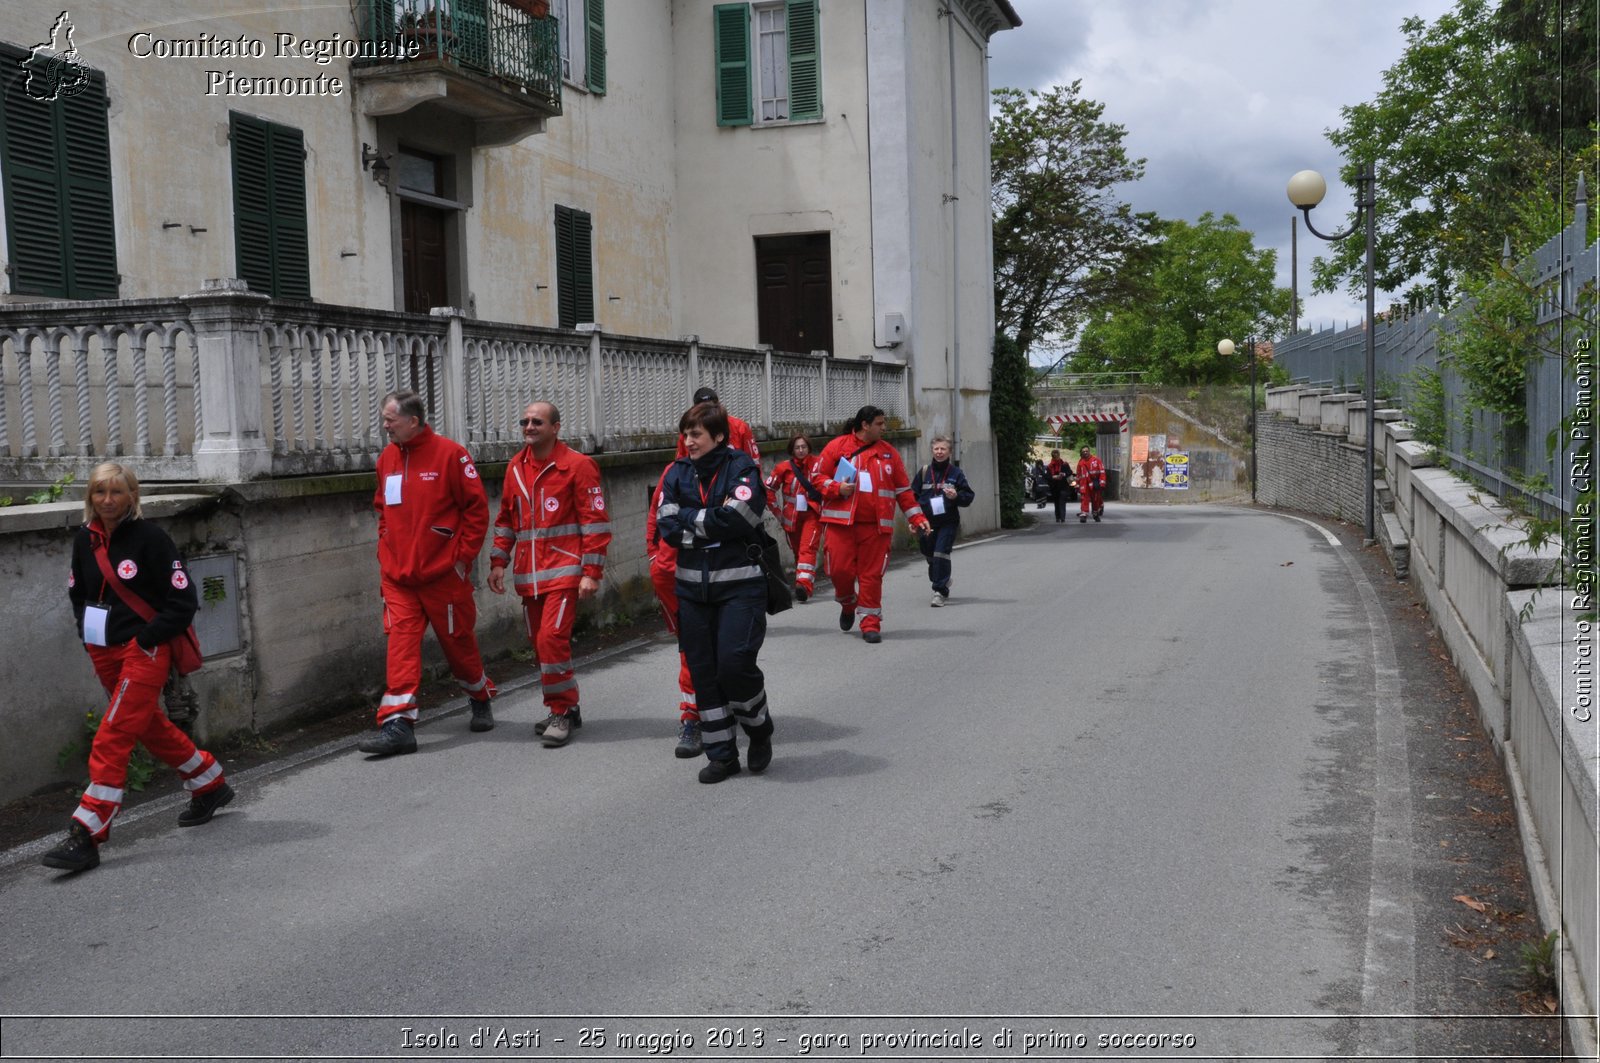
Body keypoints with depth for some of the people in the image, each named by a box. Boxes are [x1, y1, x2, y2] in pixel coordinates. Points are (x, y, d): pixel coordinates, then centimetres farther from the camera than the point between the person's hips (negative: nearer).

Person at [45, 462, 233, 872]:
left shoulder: (149, 538, -12)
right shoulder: (84, 540, 6)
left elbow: (183, 600, -11)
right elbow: (77, 593, 21)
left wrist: (147, 638, -15)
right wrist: (88, 632, 7)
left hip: (144, 651, -7)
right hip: (104, 652, 7)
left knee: (111, 740, -11)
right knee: (150, 727, 19)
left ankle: (86, 837, -9)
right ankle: (210, 785, 39)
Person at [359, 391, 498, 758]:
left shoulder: (450, 454, -10)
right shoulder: (387, 458, 8)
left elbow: (477, 508, -8)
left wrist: (463, 556, -10)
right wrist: (386, 552, 11)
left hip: (443, 573, -4)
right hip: (397, 576, 4)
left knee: (458, 641, 9)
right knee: (401, 642, -5)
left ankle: (481, 700, 33)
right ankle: (398, 724, -7)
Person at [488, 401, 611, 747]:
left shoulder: (577, 465, -6)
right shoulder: (516, 468, 12)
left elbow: (595, 520, -8)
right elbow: (506, 520, 21)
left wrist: (592, 572, -13)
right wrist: (498, 562, 12)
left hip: (564, 571, -6)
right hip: (529, 575, 7)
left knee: (552, 638, -16)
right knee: (541, 643, 10)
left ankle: (561, 711, -2)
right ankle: (565, 710, 24)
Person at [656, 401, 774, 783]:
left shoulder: (742, 468, -5)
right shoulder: (678, 472, 8)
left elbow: (736, 519, -19)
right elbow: (667, 527, -3)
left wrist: (689, 517, -8)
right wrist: (713, 524, -13)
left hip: (739, 584, -5)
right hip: (693, 587, 5)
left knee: (734, 662, -12)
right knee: (703, 671, 7)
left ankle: (759, 728, 17)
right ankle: (722, 755, 18)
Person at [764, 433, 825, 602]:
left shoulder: (818, 463, -4)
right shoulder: (784, 467, 1)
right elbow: (769, 488, 10)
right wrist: (775, 508, 8)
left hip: (812, 514, -3)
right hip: (792, 516, 3)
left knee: (808, 549, -17)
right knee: (797, 551, 11)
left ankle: (804, 583, -28)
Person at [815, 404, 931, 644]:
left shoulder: (889, 453, 13)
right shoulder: (838, 447, 6)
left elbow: (903, 490, 16)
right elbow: (818, 477, 7)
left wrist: (916, 517, 10)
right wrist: (837, 488, -11)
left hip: (876, 525, 1)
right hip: (842, 522, -1)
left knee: (872, 574, -2)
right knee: (840, 569, -5)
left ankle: (871, 622, 7)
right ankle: (848, 604, 25)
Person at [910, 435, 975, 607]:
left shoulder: (956, 472, 0)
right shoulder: (924, 471, 5)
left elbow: (969, 496, 3)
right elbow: (913, 495, 7)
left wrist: (956, 496, -17)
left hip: (948, 523, -3)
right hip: (927, 522, 3)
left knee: (941, 554, -15)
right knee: (930, 556, 13)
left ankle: (940, 591, -11)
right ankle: (943, 582, 37)